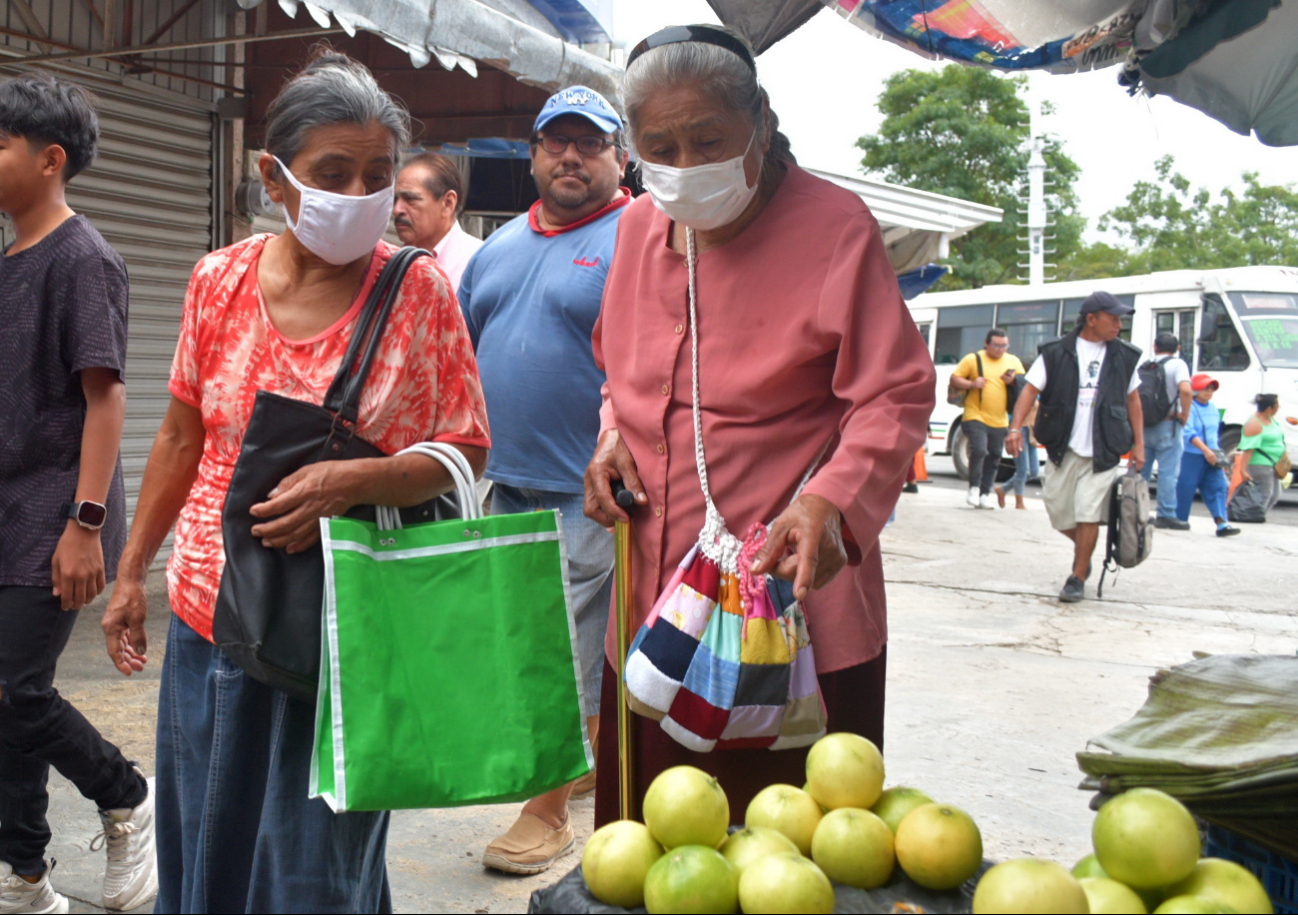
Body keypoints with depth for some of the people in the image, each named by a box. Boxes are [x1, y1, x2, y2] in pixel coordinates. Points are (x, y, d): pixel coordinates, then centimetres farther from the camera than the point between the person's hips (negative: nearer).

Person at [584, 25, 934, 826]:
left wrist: (834, 500, -27)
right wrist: (614, 438, 3)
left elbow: (898, 396, -11)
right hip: (654, 601, 6)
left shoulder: (836, 227, -10)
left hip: (794, 593, -5)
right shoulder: (638, 228, 9)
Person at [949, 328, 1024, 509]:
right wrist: (971, 384, -14)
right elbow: (954, 379, 4)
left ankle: (985, 493, 14)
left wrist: (1013, 381, -5)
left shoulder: (1013, 362, 13)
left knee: (994, 457, 4)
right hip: (975, 417, -4)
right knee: (978, 450, -18)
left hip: (1000, 421, 4)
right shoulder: (973, 359, 3)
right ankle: (974, 488, -2)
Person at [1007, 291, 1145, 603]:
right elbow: (1031, 390, -5)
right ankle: (1083, 548, 39)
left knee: (1088, 514, -6)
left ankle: (1078, 578, 8)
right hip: (1065, 449, 0)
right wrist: (1015, 428, -18)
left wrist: (1139, 444, 10)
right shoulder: (1057, 353, -2)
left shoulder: (1124, 356, 6)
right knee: (1057, 508, 7)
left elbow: (1132, 399, 14)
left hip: (1103, 452, 0)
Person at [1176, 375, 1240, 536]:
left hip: (1212, 457, 7)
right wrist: (1205, 450, -29)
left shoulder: (1213, 409, 14)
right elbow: (1189, 432, -21)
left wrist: (1218, 453, 19)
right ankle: (1180, 520, 16)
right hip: (1192, 456, -7)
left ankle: (1222, 524, -12)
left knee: (1218, 486, -5)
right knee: (1186, 488, -1)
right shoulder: (1190, 407, -11)